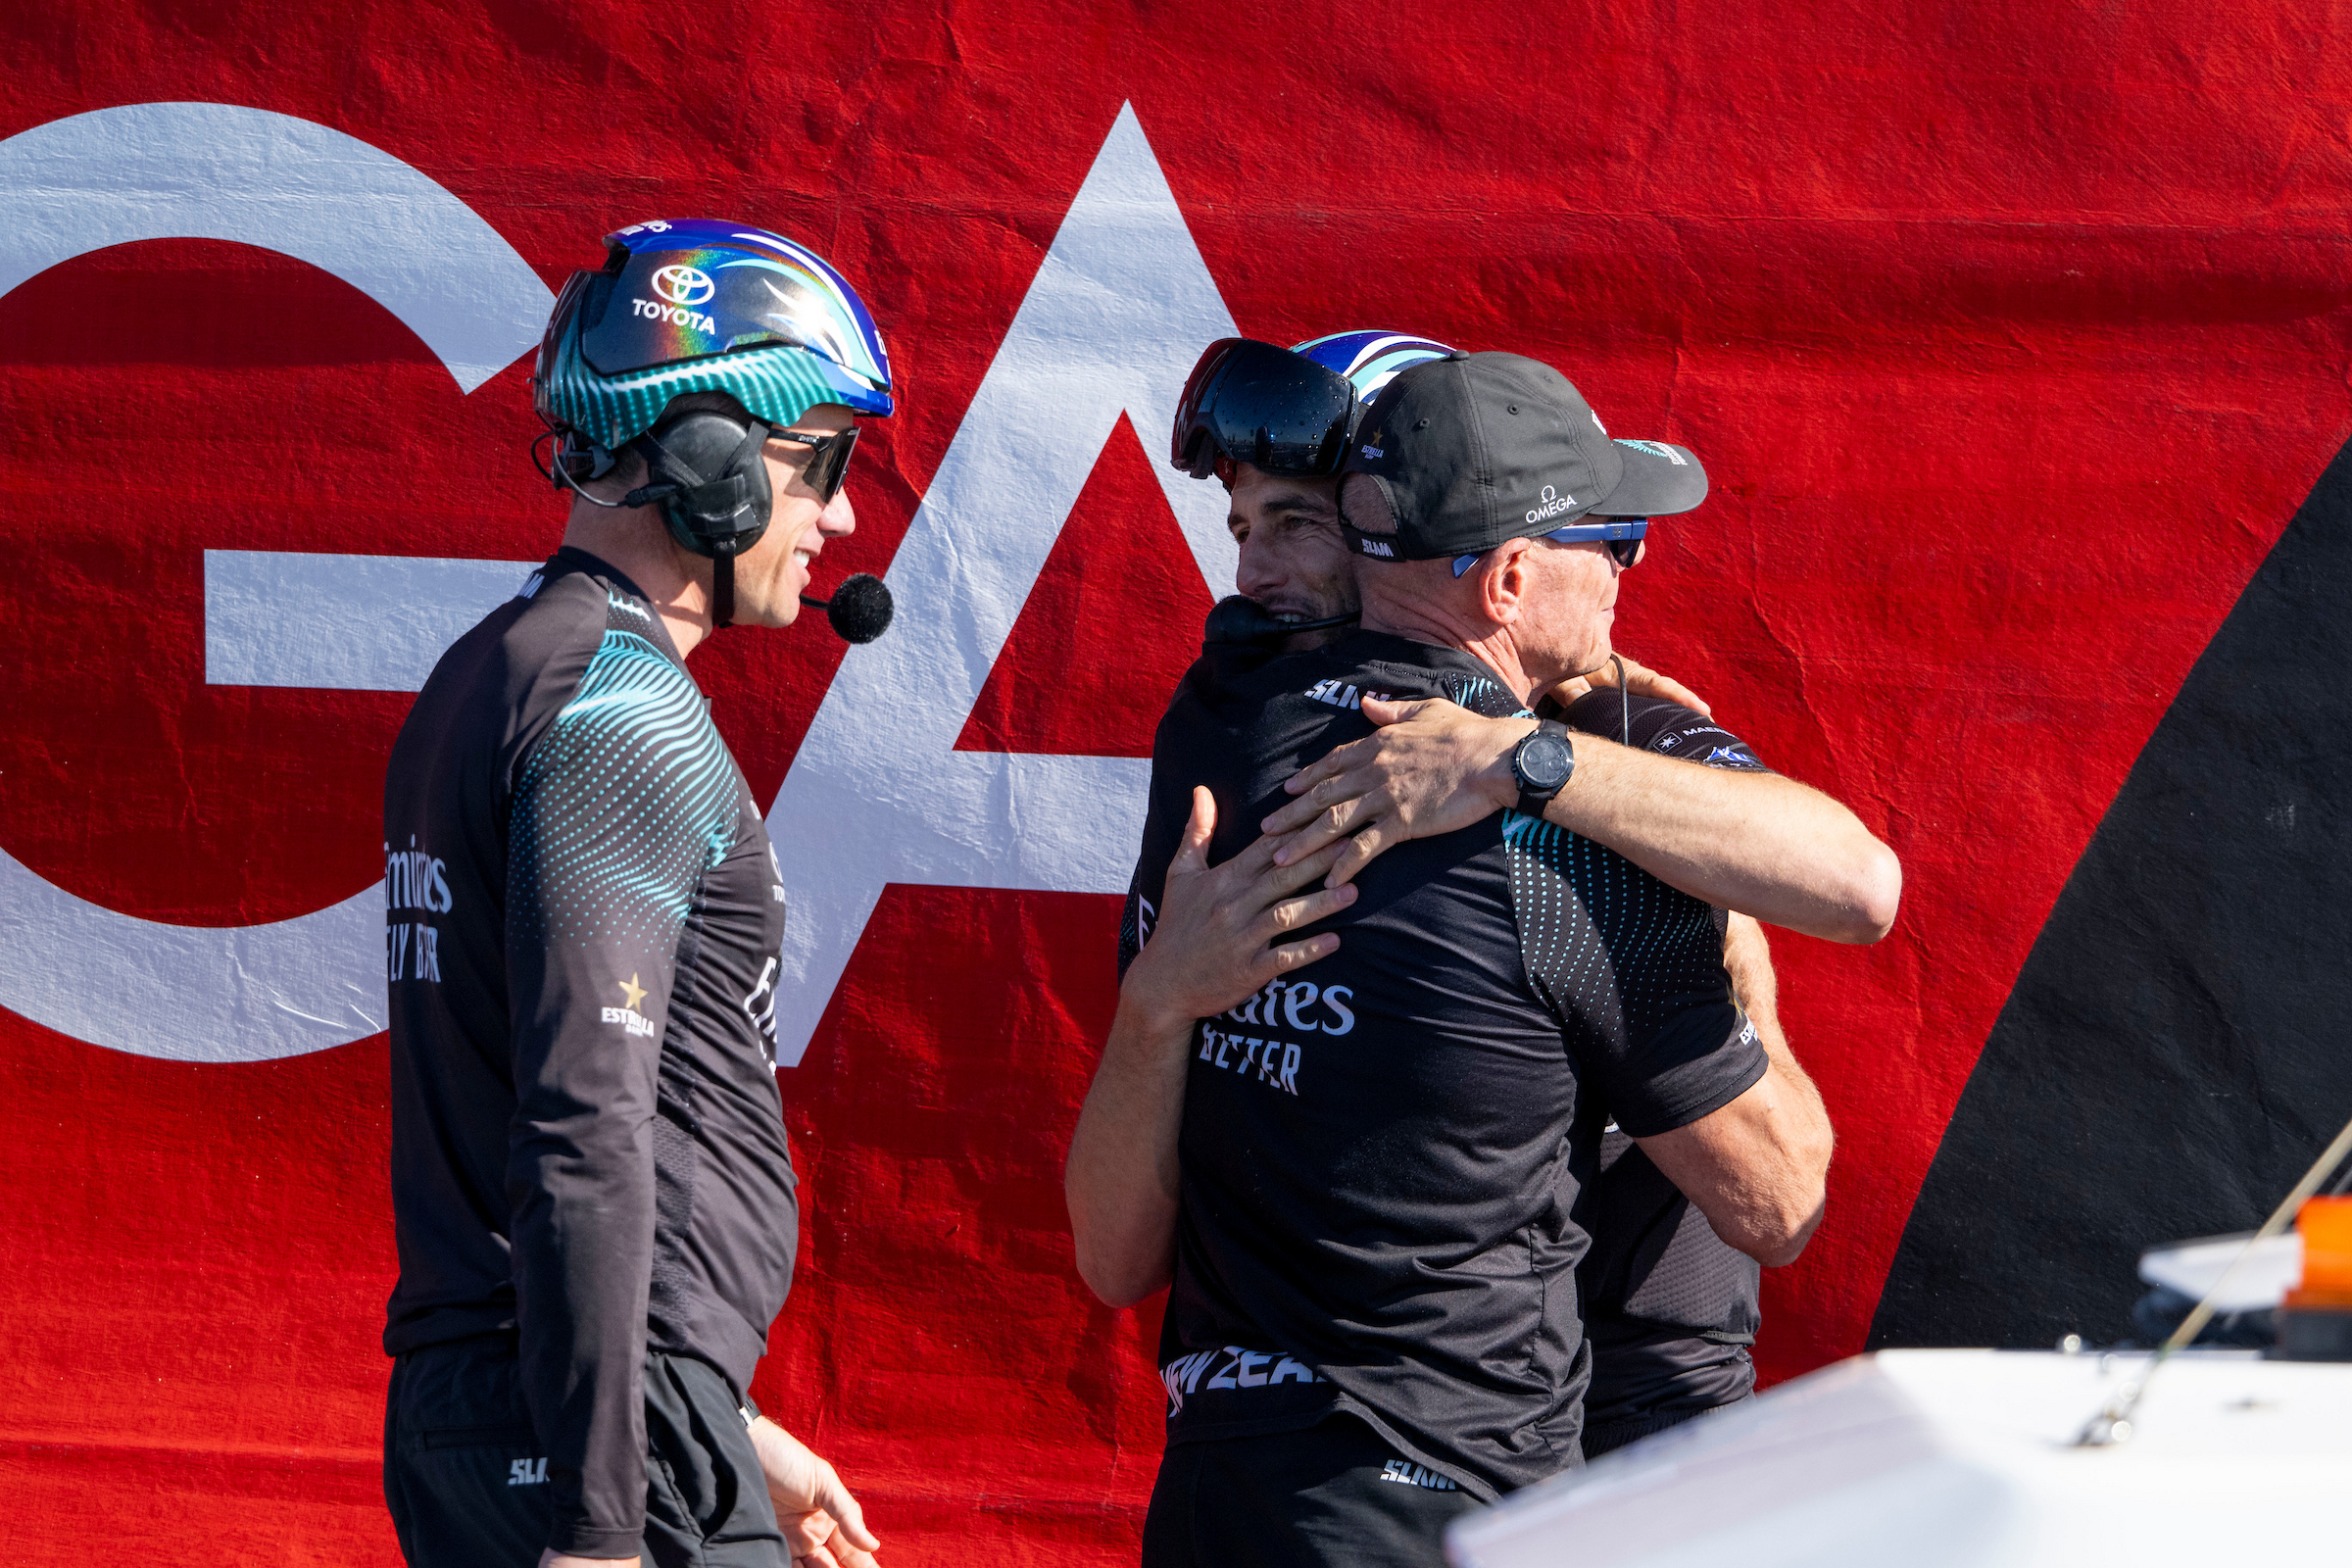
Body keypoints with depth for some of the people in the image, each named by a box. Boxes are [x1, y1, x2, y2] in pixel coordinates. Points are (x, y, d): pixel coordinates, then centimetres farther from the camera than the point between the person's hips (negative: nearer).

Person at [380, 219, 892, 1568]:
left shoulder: (488, 675, 17)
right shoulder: (622, 705, -13)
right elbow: (588, 1134, -21)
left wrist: (724, 1430, 27)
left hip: (456, 1405, 10)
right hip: (587, 1424, -10)